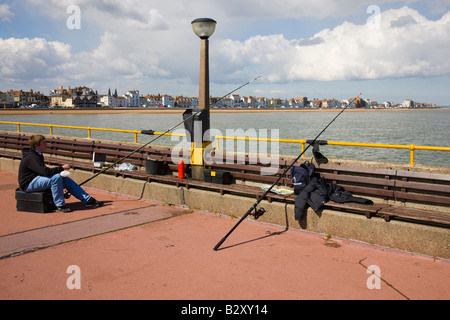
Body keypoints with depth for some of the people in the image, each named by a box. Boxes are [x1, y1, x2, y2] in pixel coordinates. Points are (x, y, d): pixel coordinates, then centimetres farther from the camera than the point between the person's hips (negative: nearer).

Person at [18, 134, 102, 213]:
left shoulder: (37, 155, 12)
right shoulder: (31, 158, -21)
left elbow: (44, 171, 13)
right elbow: (46, 171, -31)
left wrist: (59, 173, -4)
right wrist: (62, 168, -22)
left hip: (37, 179, 10)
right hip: (28, 184, -10)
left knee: (67, 180, -2)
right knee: (56, 177, -31)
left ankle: (88, 200, 1)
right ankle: (60, 205, -20)